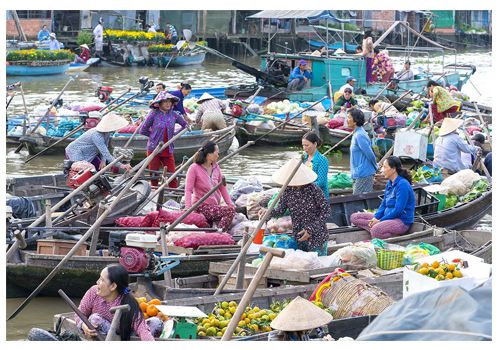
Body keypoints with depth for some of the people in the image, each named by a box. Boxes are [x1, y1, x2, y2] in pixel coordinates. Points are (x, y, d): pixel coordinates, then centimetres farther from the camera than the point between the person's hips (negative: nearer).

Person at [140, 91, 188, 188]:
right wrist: (154, 135, 1)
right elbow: (143, 131, 0)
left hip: (168, 150, 2)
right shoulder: (153, 114, -7)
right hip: (154, 149, -2)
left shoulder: (173, 114, 3)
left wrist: (175, 135, 10)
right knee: (154, 175, 4)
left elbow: (185, 125, 19)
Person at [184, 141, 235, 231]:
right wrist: (188, 208, -27)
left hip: (215, 206, 7)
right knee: (230, 211, -27)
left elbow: (222, 187, 16)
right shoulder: (194, 168, -8)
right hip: (201, 207, -7)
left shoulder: (216, 167, 10)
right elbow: (188, 190, -13)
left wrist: (230, 203, 6)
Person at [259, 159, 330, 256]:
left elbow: (325, 211, -13)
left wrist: (311, 230, -19)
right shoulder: (288, 190, -3)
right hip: (299, 237, 5)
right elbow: (280, 209, 0)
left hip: (316, 237, -5)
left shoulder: (314, 190, -18)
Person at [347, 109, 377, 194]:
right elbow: (369, 154, 21)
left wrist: (375, 167, -3)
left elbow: (369, 154, -16)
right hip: (358, 175, 10)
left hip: (363, 175, -10)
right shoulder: (356, 134, 15)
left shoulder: (359, 135, -17)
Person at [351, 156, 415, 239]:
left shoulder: (402, 185, -17)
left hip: (402, 221, -11)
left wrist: (380, 221, -16)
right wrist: (376, 218, -2)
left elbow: (398, 210, -21)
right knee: (354, 217, 1)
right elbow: (384, 204, 16)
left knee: (376, 231, -41)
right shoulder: (389, 183, 13)